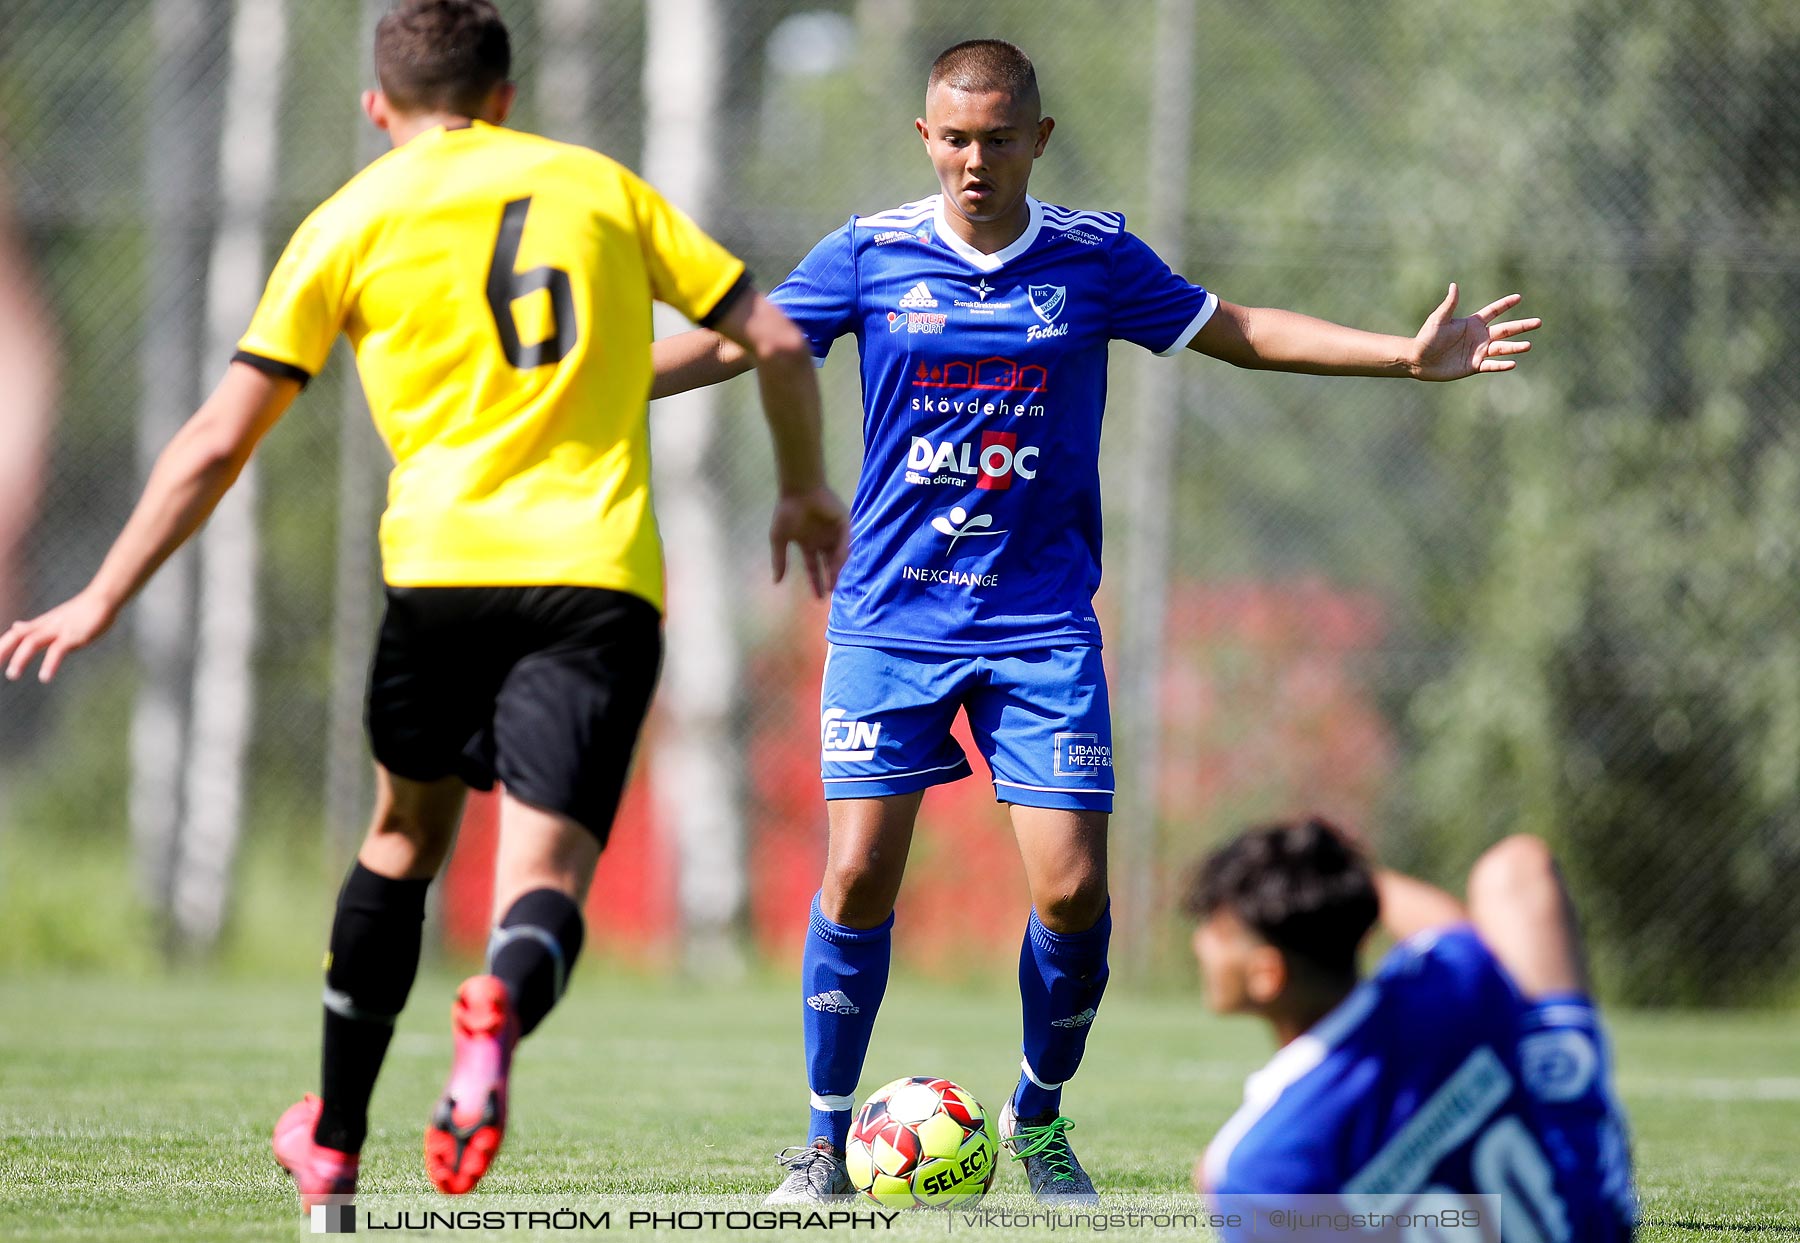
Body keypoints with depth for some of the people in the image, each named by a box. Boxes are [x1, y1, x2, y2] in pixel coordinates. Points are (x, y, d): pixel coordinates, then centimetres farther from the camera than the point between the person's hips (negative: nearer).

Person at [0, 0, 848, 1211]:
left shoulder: (352, 220, 11)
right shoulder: (601, 184, 17)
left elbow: (220, 442, 6)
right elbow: (776, 341, 14)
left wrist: (104, 599, 13)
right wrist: (808, 493, 30)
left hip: (446, 565, 0)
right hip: (603, 578, 0)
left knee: (405, 839, 22)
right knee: (546, 873, -3)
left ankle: (334, 1145, 29)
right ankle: (502, 1014, -39)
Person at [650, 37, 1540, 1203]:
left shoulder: (1094, 257, 1)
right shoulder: (872, 253, -2)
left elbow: (1239, 331, 11)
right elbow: (734, 342, 5)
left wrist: (1408, 356, 5)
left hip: (1042, 621, 1)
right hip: (891, 616, -1)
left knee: (1074, 891, -8)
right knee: (860, 876, -9)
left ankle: (1040, 1115, 18)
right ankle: (825, 1144, 8)